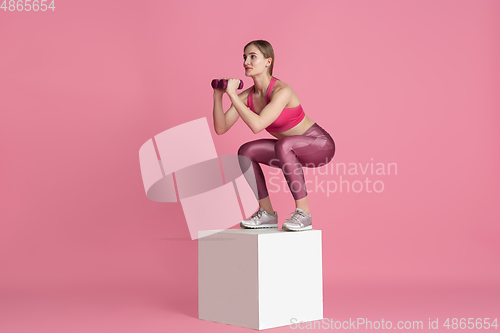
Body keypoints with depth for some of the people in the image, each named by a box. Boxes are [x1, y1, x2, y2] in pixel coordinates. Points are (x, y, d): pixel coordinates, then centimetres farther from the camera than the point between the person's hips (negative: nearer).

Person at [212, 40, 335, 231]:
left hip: (321, 144, -7)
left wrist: (232, 94, -35)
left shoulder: (281, 91, -29)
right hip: (292, 150, 7)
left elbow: (257, 125, -40)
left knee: (283, 145, -37)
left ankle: (303, 213, -26)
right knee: (245, 152, -9)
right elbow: (221, 128, -9)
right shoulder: (247, 95, -6)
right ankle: (267, 213, 1)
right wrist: (218, 96, -19)